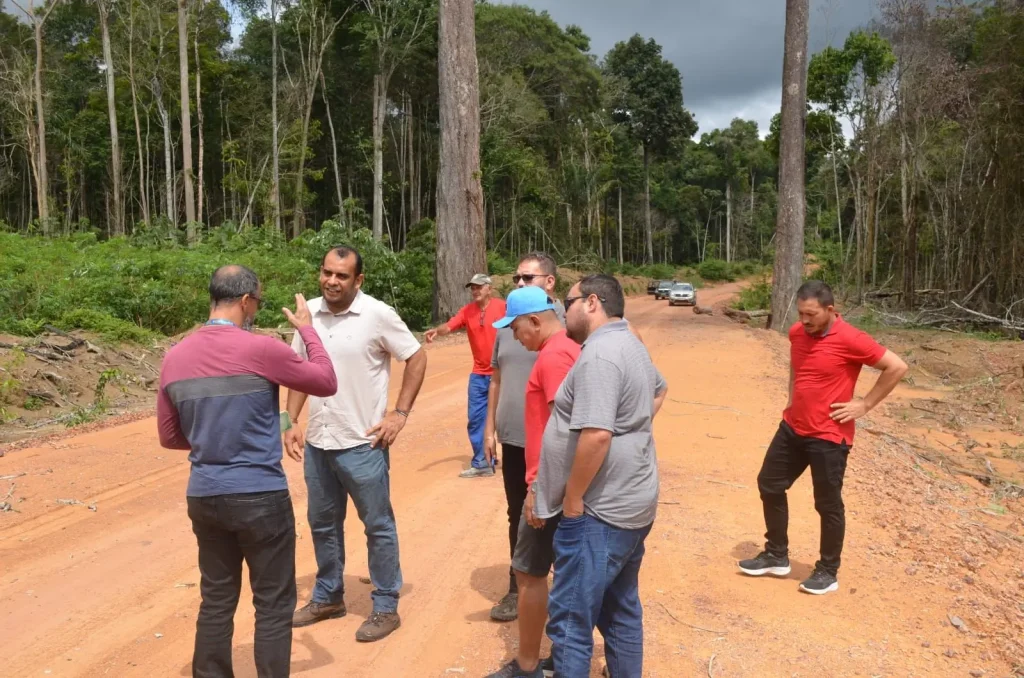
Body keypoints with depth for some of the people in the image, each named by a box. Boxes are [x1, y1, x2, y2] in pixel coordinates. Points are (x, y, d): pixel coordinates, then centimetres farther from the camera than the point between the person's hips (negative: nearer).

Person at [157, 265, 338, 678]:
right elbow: (327, 383, -2)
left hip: (203, 497, 6)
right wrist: (306, 329, 8)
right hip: (261, 497, -6)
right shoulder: (260, 350, -15)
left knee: (216, 601, 18)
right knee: (273, 606, 8)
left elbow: (169, 437, 11)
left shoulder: (174, 358, 2)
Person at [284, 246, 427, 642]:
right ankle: (327, 597, 38)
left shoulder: (378, 315, -13)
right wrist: (290, 422, 6)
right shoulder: (309, 313, 2)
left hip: (362, 443, -5)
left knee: (378, 526, 8)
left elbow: (417, 359, -6)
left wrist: (400, 413, -10)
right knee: (322, 523, 19)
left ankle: (386, 608, 23)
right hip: (317, 442, 6)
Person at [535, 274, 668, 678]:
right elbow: (659, 390, 32)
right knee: (621, 611, 20)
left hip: (600, 511, -11)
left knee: (570, 619, -2)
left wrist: (572, 500, -19)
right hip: (632, 503, 11)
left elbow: (596, 435, -29)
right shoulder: (630, 345, 13)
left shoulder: (599, 354, -20)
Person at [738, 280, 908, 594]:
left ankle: (828, 571, 25)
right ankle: (776, 556, 29)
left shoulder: (850, 340, -18)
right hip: (792, 428, 7)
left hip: (828, 436, -7)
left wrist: (864, 405, -13)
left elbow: (897, 367, -14)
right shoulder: (796, 333, 2)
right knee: (769, 485, 13)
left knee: (828, 504, 6)